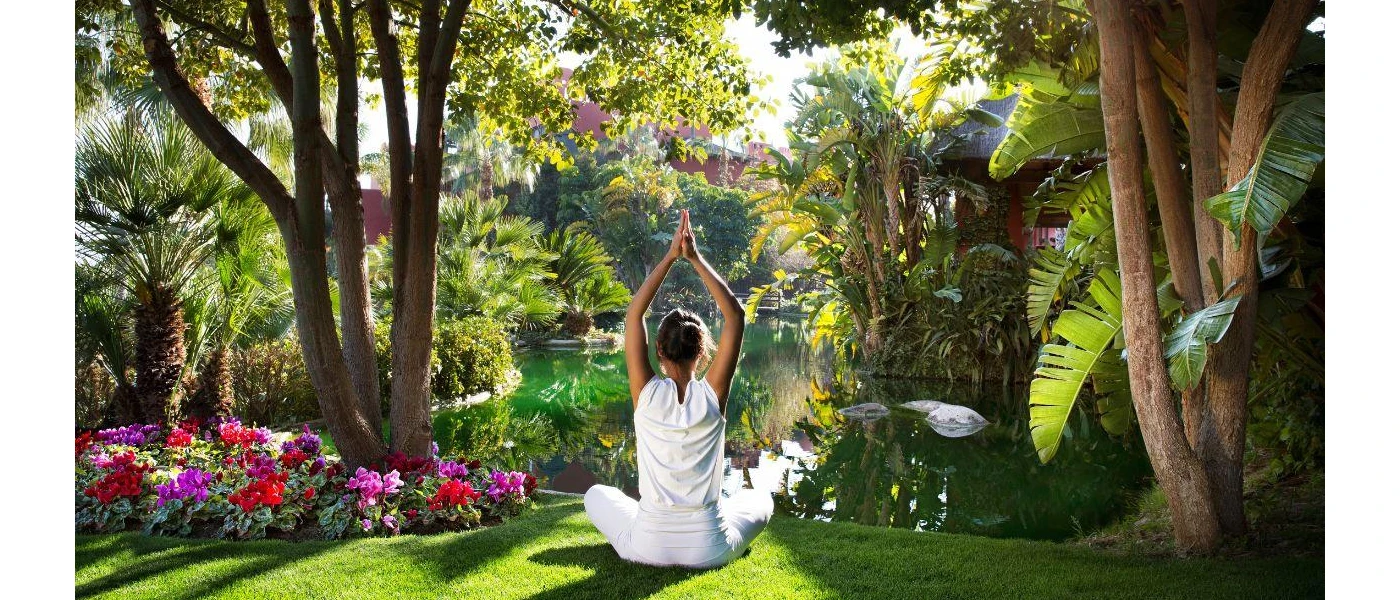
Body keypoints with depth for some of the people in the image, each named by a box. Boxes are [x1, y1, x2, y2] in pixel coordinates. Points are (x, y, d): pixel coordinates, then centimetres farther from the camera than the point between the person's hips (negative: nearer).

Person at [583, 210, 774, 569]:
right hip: (710, 549, 0)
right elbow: (735, 315, -5)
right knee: (759, 499, 31)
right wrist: (695, 258, -7)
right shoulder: (713, 394, -11)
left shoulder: (646, 393, -11)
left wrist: (670, 257, -4)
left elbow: (634, 312, -4)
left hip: (648, 547, 0)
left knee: (597, 494, 30)